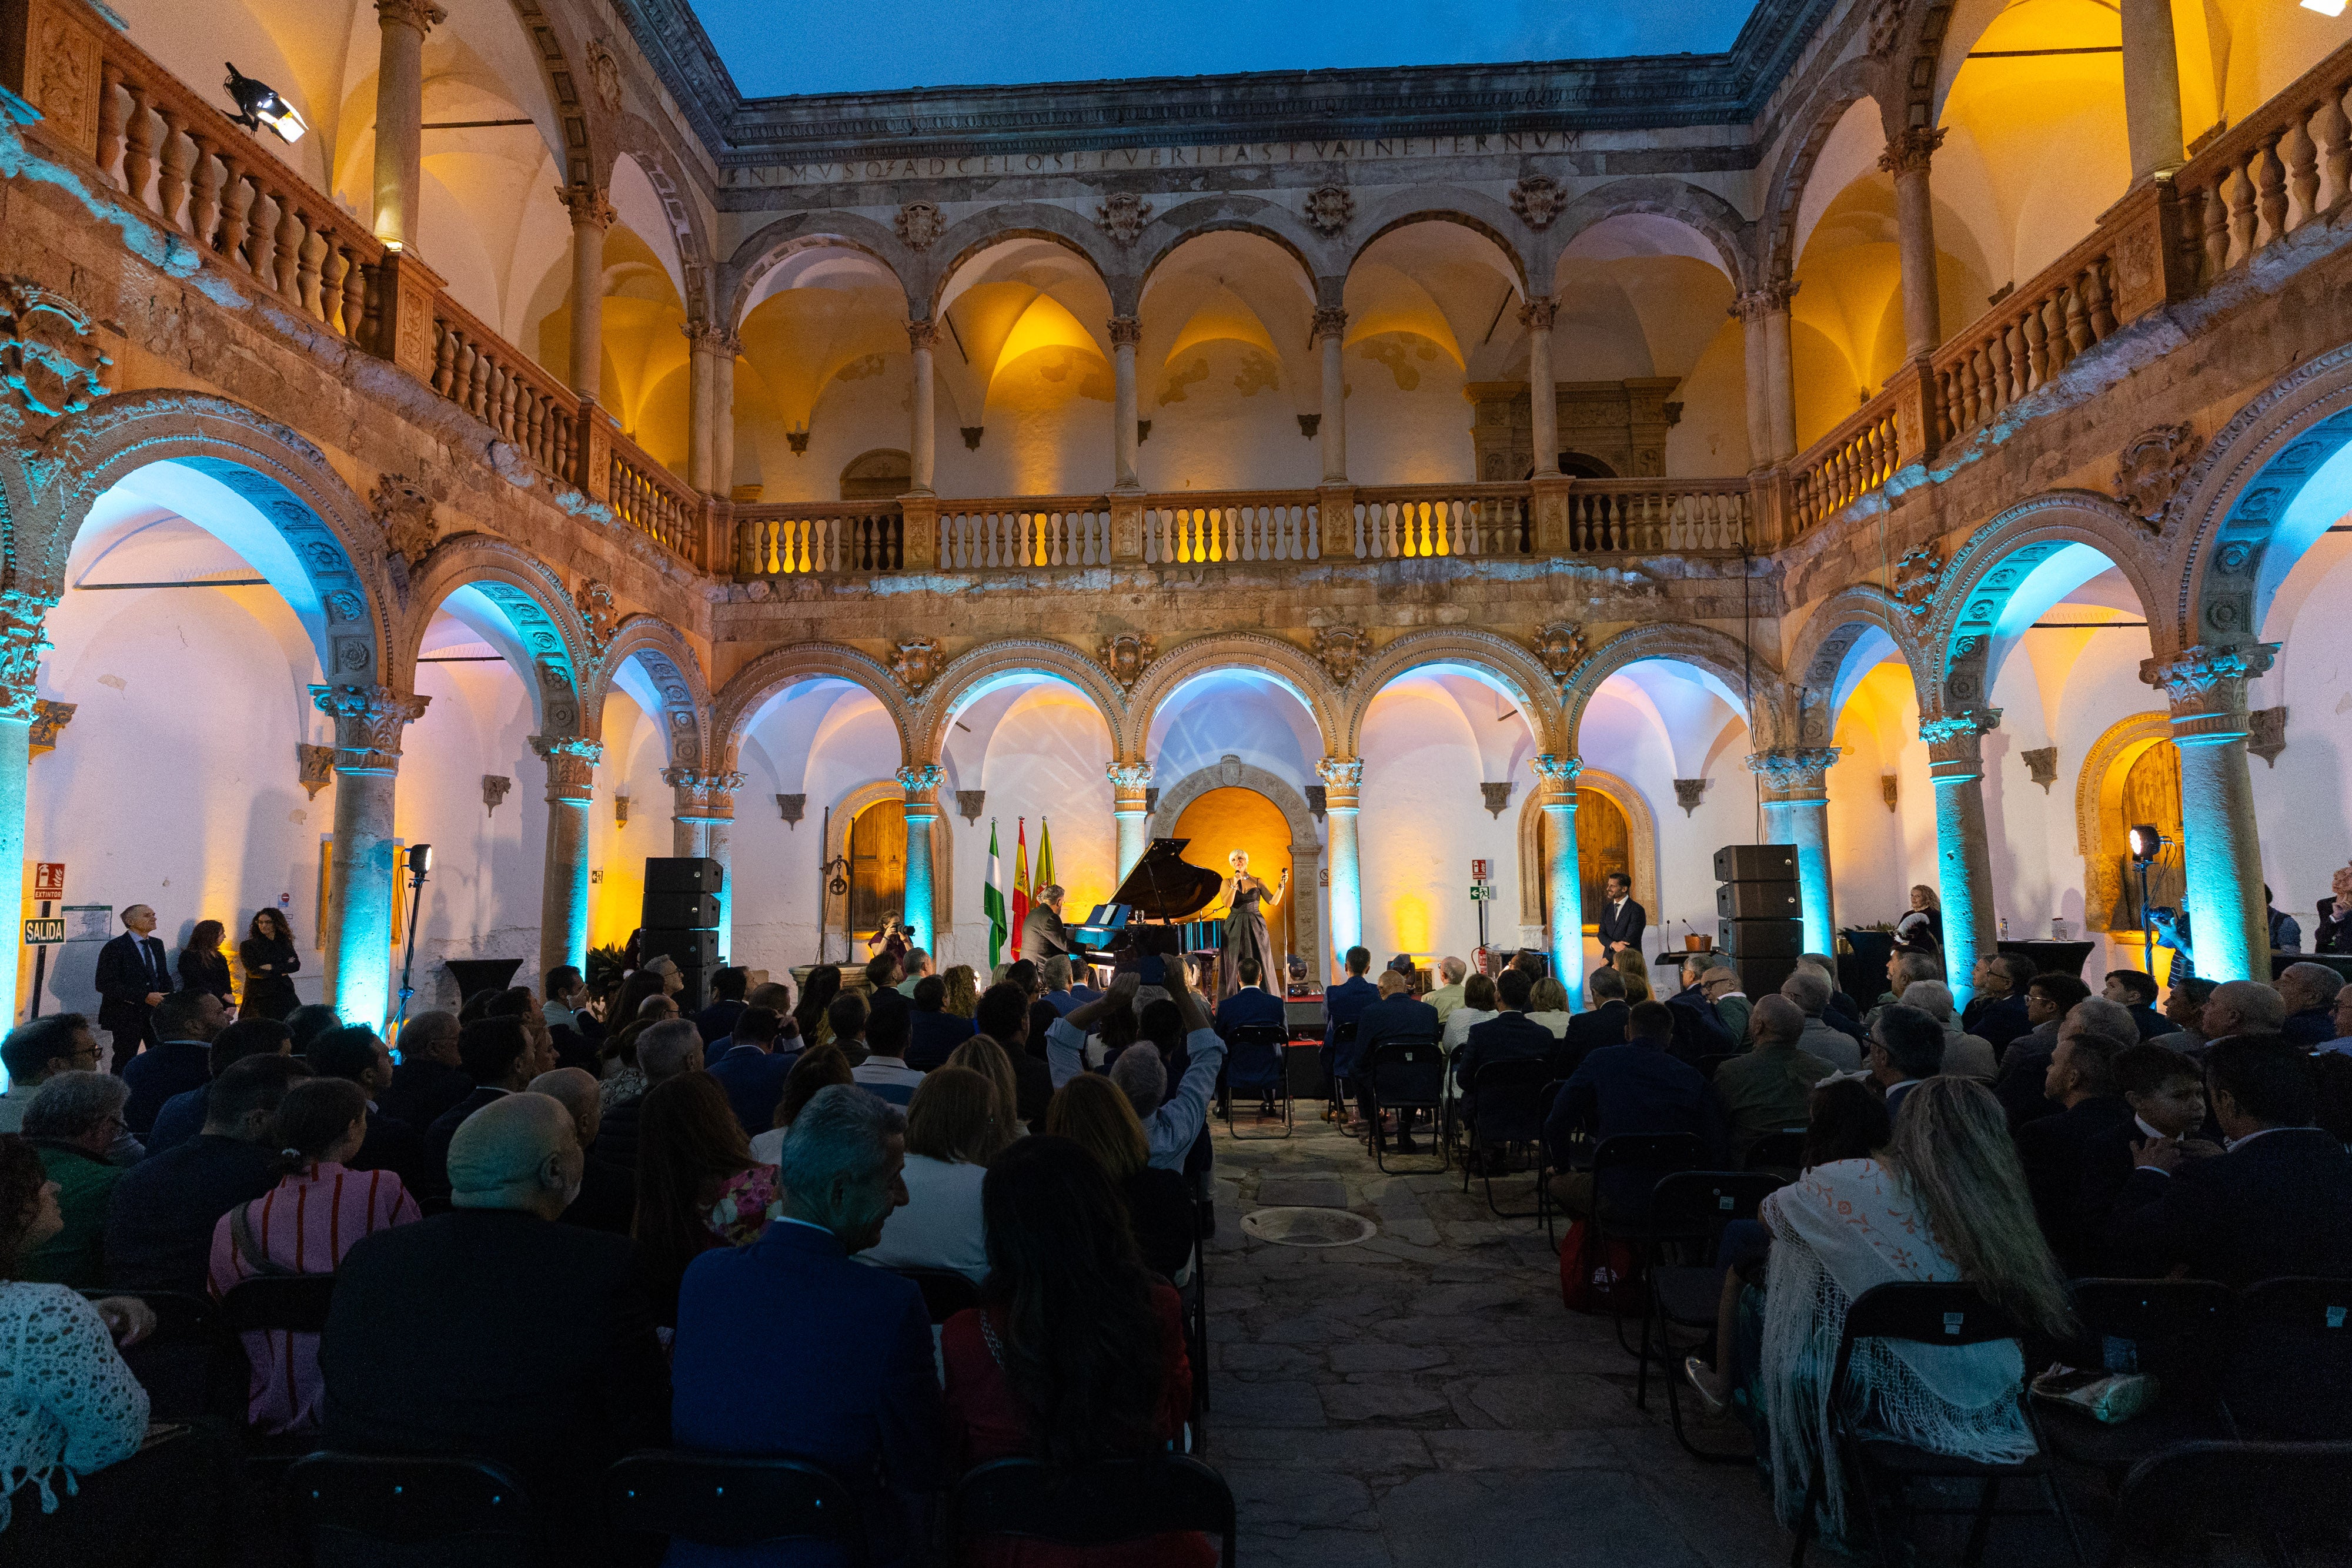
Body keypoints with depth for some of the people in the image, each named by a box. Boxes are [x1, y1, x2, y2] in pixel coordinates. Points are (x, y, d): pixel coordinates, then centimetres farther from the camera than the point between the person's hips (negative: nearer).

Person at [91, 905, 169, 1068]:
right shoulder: (115, 947, -9)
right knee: (124, 1066, 2)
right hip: (127, 1016, -6)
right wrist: (144, 997, -22)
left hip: (157, 1012, 6)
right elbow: (105, 984, -17)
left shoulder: (157, 944, 12)